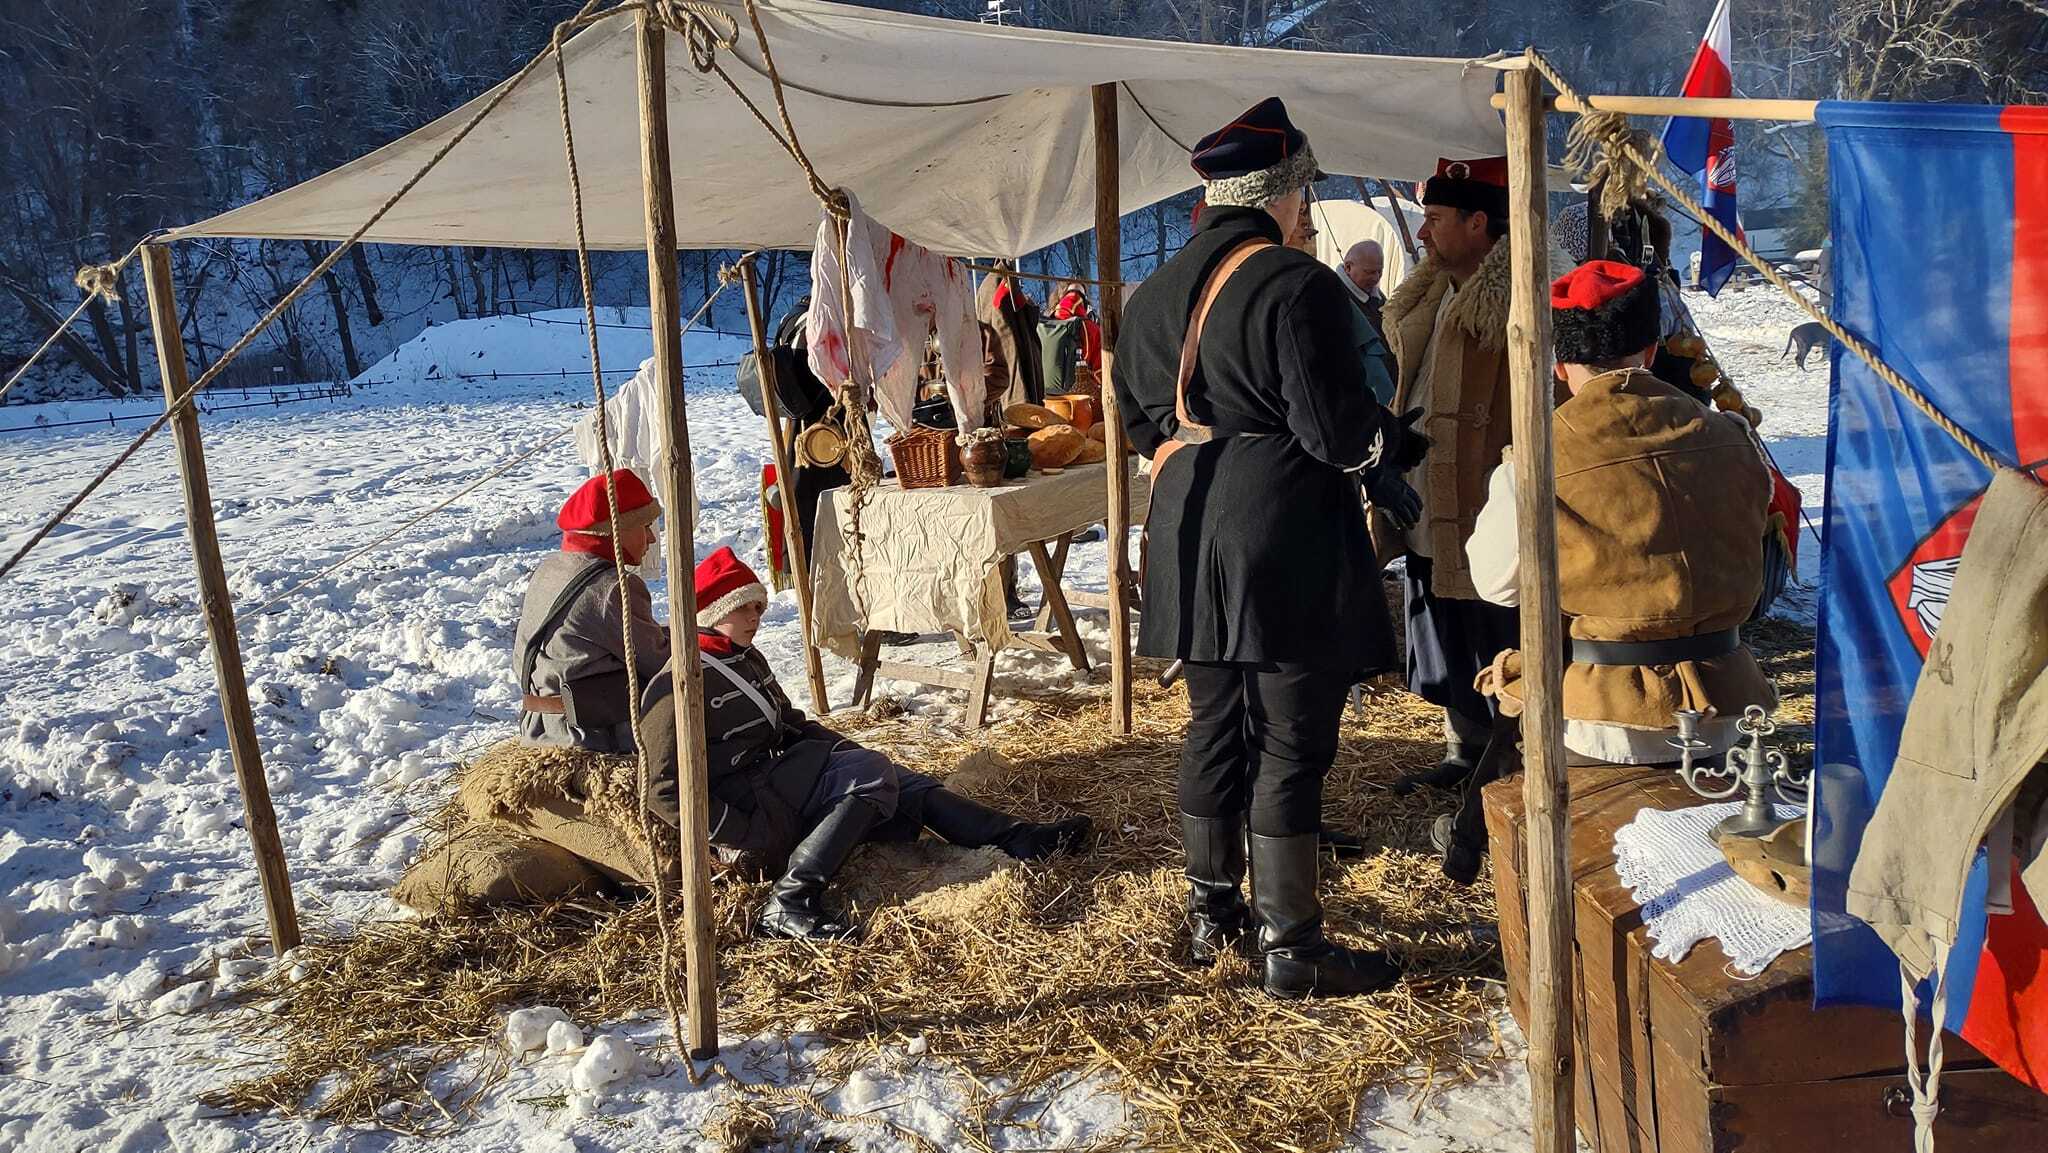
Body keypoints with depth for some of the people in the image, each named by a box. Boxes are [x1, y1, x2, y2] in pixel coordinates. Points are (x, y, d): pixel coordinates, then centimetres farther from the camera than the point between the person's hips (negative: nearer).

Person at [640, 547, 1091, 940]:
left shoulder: (746, 658, 15)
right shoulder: (678, 687, -14)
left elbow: (790, 722, 24)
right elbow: (668, 793, -18)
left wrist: (849, 751, 7)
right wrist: (749, 834, -21)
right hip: (747, 803, -9)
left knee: (894, 783, -4)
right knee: (872, 774, -21)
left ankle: (1018, 838, -9)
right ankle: (788, 902, -31)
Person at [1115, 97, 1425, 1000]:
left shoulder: (1153, 295, 9)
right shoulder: (1298, 287, -14)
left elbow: (1141, 420, 16)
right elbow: (1336, 427, -16)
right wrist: (1404, 447, 2)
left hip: (1189, 540, 7)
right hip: (1286, 541, -7)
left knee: (1214, 725, 17)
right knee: (1290, 739, 0)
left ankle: (1210, 915, 27)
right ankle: (1291, 946, 8)